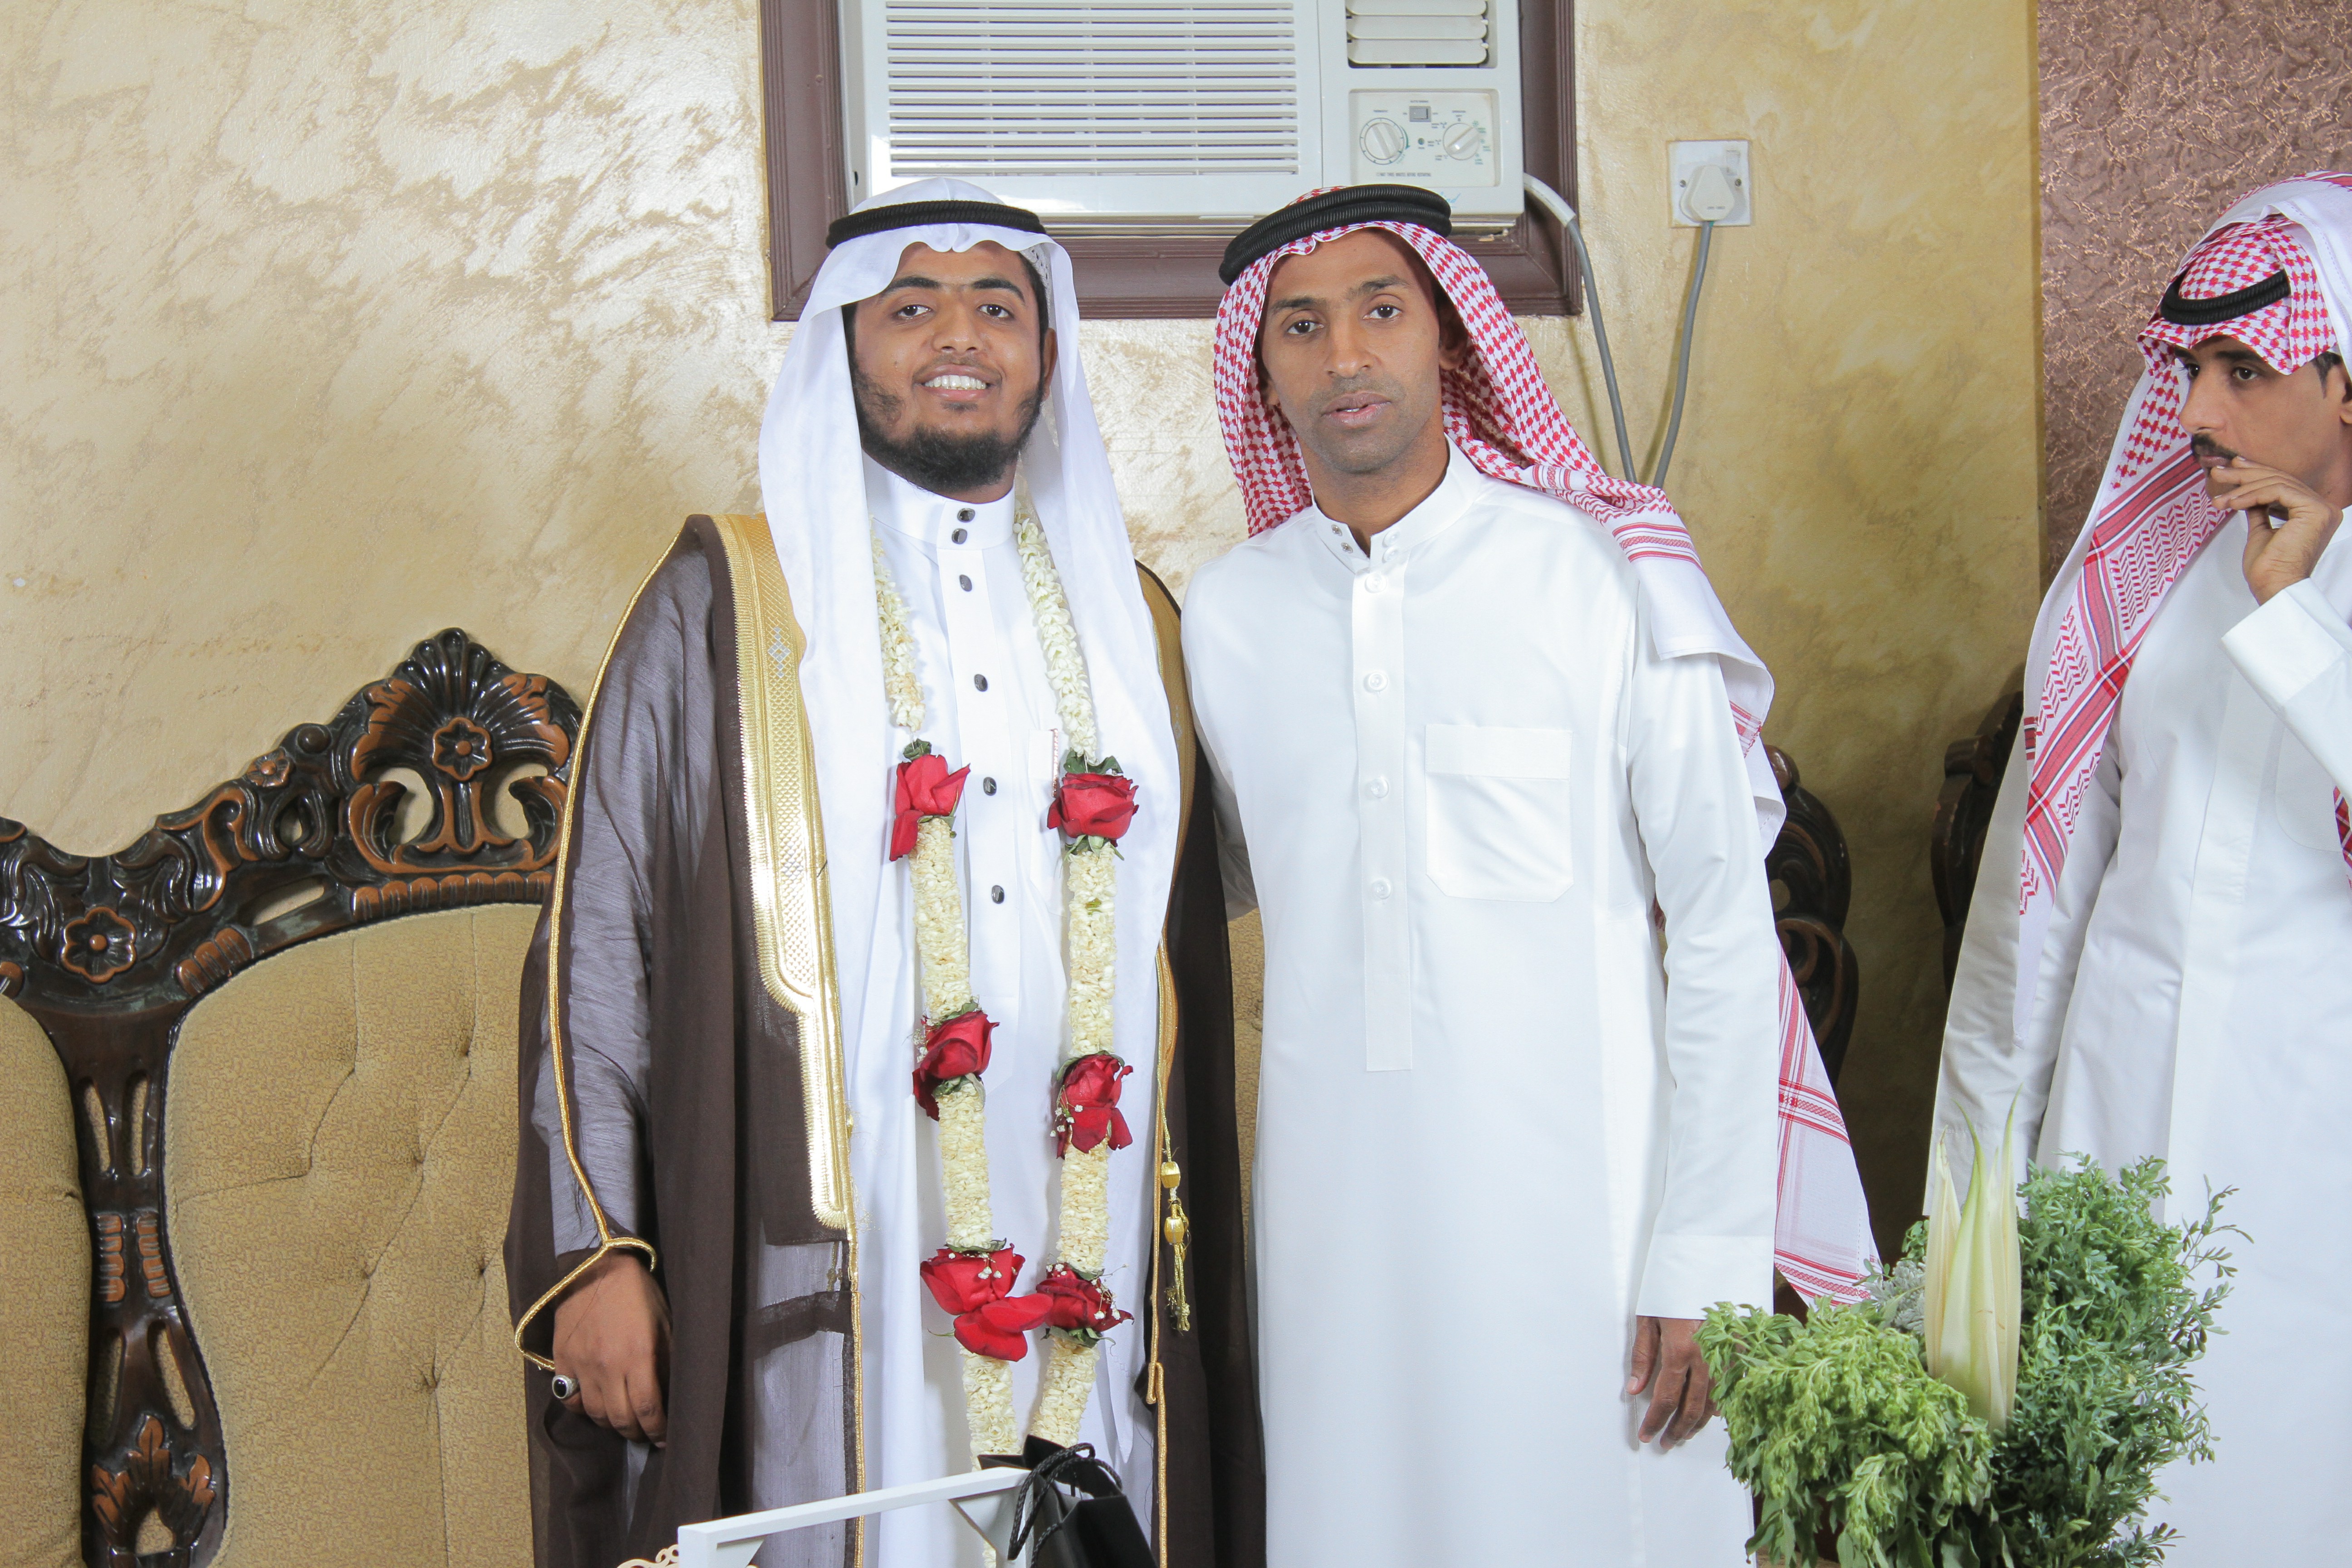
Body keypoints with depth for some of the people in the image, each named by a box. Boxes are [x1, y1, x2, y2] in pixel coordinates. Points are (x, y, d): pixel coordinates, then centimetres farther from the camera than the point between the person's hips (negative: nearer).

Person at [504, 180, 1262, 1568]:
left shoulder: (1133, 621, 14)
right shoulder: (728, 606, 3)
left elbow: (1189, 960, 14)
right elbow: (596, 936, 0)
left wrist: (1196, 1269, 9)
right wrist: (591, 1249, -7)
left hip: (1089, 1292, 4)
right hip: (823, 1288, -3)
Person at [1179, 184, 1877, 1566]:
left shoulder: (1607, 576, -7)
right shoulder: (1225, 614, 5)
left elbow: (1726, 932, -5)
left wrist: (1709, 1259, -8)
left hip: (1577, 1196, -3)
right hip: (1337, 1212, 3)